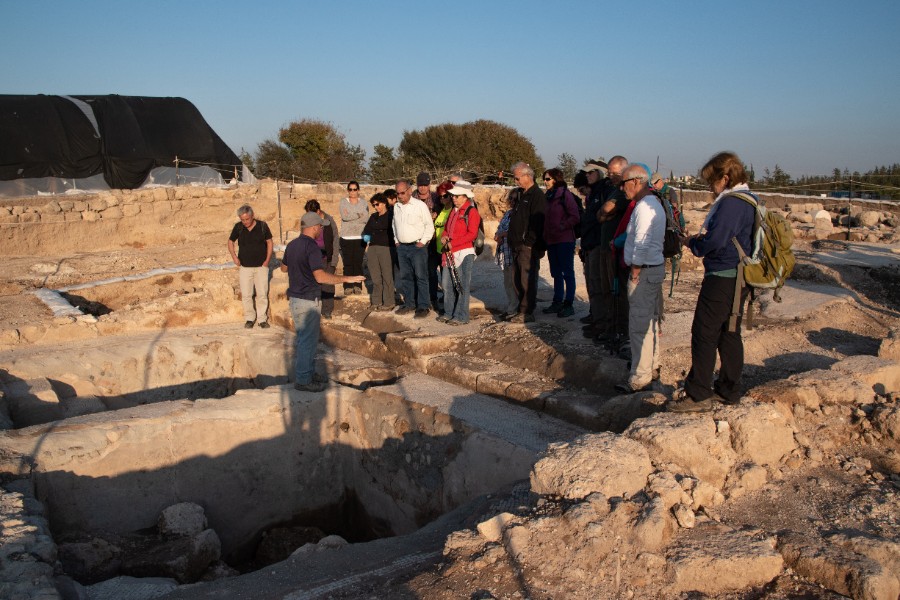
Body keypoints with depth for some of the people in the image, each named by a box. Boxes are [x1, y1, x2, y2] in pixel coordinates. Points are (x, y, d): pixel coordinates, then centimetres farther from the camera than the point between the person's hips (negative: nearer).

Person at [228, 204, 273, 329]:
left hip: (261, 266, -1)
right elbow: (230, 241, 10)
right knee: (246, 295, 3)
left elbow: (269, 242, 2)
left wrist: (267, 260, -5)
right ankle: (249, 318, 17)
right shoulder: (238, 227, -3)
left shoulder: (262, 225, -7)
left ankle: (262, 319, 11)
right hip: (245, 267, 1)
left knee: (262, 294, 0)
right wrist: (233, 256, -5)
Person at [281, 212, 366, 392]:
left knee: (305, 338, 19)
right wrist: (346, 279, -24)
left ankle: (309, 372, 30)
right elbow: (320, 276, -29)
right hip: (308, 300, -9)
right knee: (307, 340, -1)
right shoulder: (311, 247, -20)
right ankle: (303, 381, 6)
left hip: (294, 298, 9)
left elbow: (284, 268, 23)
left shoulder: (292, 245, 8)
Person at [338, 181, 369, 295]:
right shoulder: (343, 202, 8)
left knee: (358, 262, -2)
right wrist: (358, 215, -6)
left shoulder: (363, 202, 9)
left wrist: (350, 216, -8)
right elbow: (344, 216, -9)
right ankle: (348, 286, 3)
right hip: (346, 237, 0)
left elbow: (366, 218, -6)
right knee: (348, 263, -2)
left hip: (360, 237, 0)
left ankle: (358, 286, 5)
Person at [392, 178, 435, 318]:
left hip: (417, 246, -6)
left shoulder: (420, 205, -7)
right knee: (405, 277, 11)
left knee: (421, 277, -5)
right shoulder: (396, 207, 11)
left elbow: (429, 225, -6)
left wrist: (423, 242, -11)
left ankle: (423, 306, -2)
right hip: (402, 247, 6)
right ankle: (409, 303, 21)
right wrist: (396, 241, 14)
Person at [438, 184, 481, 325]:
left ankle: (461, 316, 2)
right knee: (447, 284, 11)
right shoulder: (453, 211, 18)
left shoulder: (471, 212, -7)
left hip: (464, 253, -8)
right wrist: (444, 237, 2)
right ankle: (448, 313, 22)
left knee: (462, 286, -4)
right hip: (450, 254, 8)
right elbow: (447, 228, 26)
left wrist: (452, 243, -17)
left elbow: (472, 234, -15)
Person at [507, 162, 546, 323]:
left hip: (529, 247, -10)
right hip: (518, 246, 10)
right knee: (517, 279, 12)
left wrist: (529, 242, -19)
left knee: (527, 280, -7)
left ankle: (527, 313, -2)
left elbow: (537, 222, -18)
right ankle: (521, 310, 21)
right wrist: (510, 235, 16)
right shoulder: (522, 194, 19)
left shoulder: (537, 196, -11)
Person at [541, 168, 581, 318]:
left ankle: (568, 304, 2)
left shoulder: (565, 194, -8)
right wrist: (545, 235, 11)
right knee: (556, 273, 13)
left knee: (567, 272, -2)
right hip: (551, 241, 8)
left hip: (564, 240, -8)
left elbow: (575, 217, -13)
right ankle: (557, 302, 21)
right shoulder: (548, 197, 14)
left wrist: (561, 227, -16)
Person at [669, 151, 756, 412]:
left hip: (722, 278, -10)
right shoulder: (748, 200, 14)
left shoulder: (731, 203, -18)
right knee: (729, 334, 15)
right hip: (737, 278, 10)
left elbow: (714, 241, -24)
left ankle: (698, 394, 0)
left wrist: (691, 242, -5)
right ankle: (729, 390, 23)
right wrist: (700, 239, 6)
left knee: (704, 334, -5)